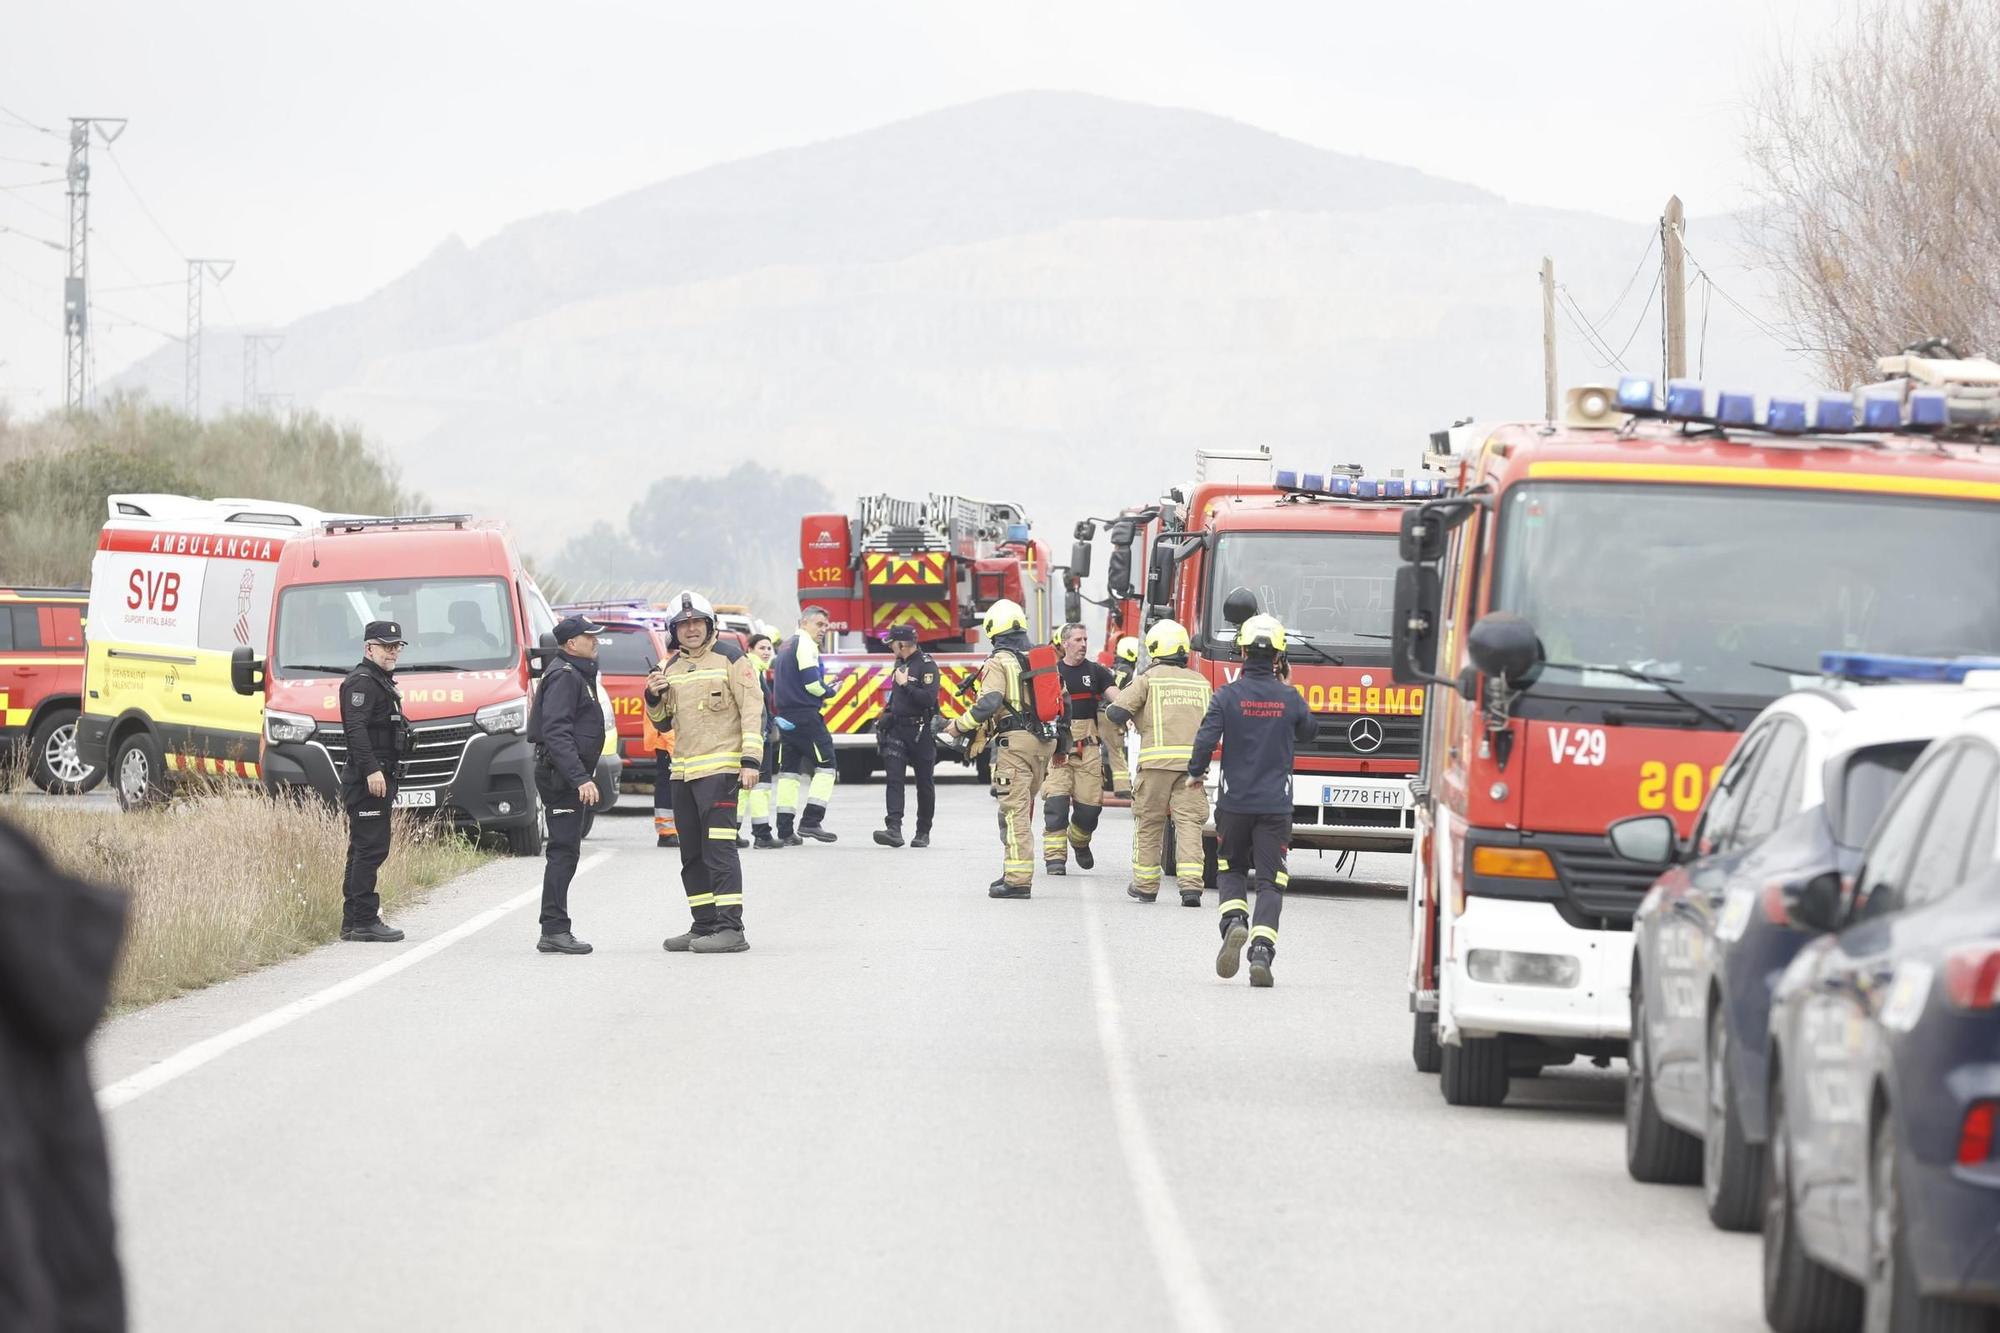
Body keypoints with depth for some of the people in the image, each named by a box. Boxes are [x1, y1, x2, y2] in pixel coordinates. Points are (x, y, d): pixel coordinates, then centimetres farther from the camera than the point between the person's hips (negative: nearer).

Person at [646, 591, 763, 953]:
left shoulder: (730, 661, -3)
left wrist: (751, 760, -16)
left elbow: (753, 710, -7)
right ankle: (704, 926, 17)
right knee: (692, 855, 10)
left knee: (719, 849, -14)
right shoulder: (670, 669, 16)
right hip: (683, 772, 8)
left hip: (720, 769, -8)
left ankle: (731, 928, -16)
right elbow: (663, 723, 22)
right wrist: (653, 698, 1)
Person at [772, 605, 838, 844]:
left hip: (786, 715, 9)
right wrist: (828, 691, 2)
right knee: (825, 765, -5)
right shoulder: (805, 644, -8)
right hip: (806, 715, -9)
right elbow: (812, 683, -18)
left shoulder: (786, 646, 22)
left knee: (789, 771, 7)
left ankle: (785, 830, 4)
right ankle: (811, 821, -14)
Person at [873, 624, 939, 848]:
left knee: (924, 783, 5)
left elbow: (928, 699, -22)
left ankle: (923, 832, 16)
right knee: (893, 778, -10)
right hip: (898, 729, 7)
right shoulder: (901, 663, 14)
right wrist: (887, 714, 22)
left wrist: (905, 684, -19)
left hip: (921, 731, -7)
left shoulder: (926, 665, -11)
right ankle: (894, 829, -20)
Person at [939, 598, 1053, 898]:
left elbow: (988, 703, -21)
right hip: (1042, 743, 8)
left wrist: (956, 726, -13)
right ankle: (1016, 872, 23)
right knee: (1023, 810, 18)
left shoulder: (999, 662, -8)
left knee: (1014, 812, -8)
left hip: (1013, 741, -7)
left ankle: (1018, 880, -12)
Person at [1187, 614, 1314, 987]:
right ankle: (1261, 950, -13)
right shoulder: (1290, 700, -2)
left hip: (1235, 802, 0)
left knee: (1231, 870, 19)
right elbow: (1306, 732, 18)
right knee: (1270, 881, 1)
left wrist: (1196, 773, 5)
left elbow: (1206, 739, -13)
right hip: (1276, 803, 0)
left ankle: (1234, 922, -7)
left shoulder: (1227, 696, -7)